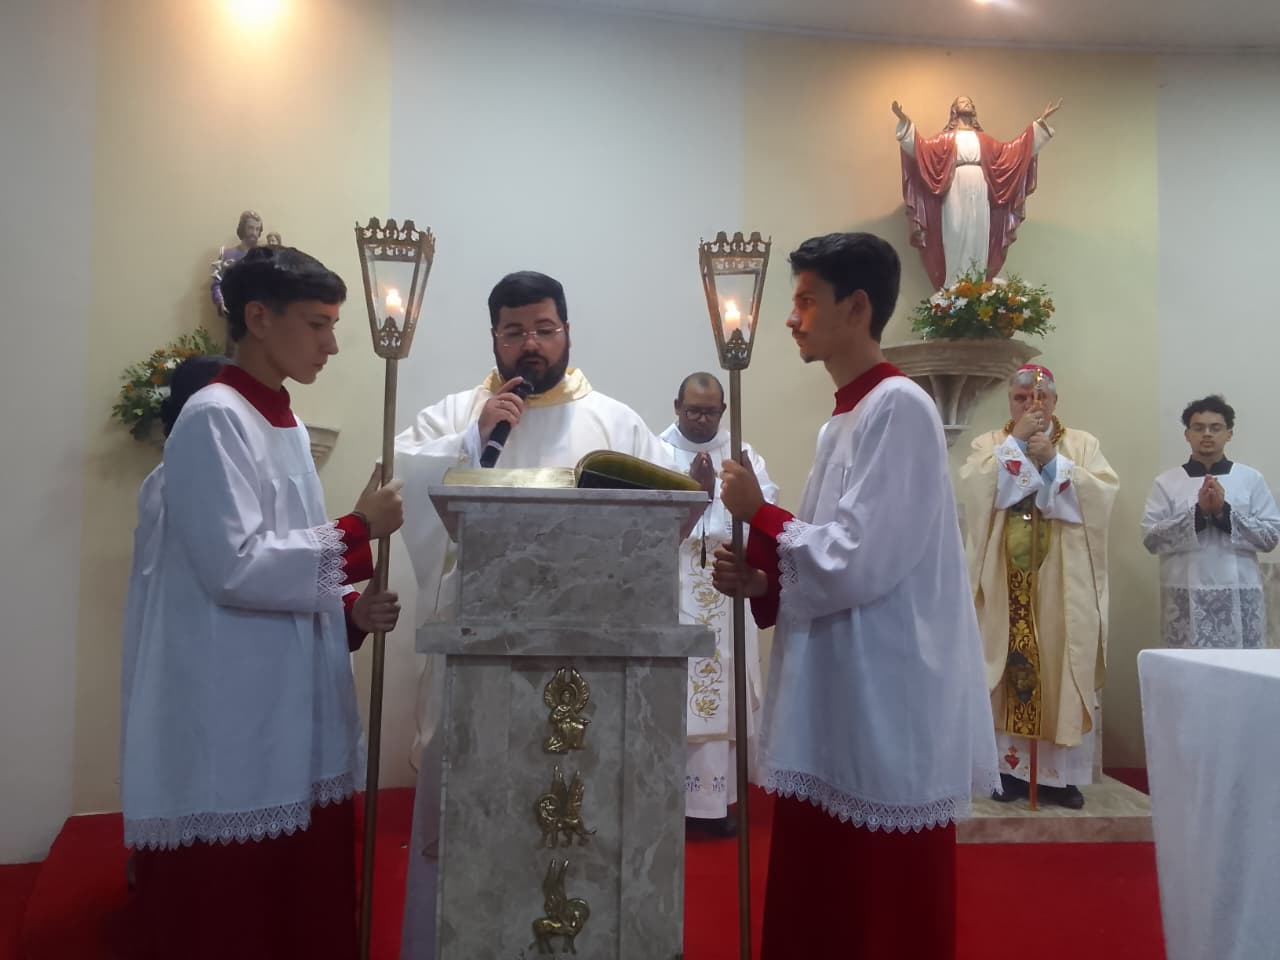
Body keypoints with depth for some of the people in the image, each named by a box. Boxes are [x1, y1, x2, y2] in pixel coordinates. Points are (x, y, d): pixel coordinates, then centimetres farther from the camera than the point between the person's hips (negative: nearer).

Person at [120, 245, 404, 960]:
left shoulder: (288, 427, 14)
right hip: (230, 741, -8)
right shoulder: (214, 418, -12)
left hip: (295, 729, 8)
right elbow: (236, 567, -20)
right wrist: (358, 531, -12)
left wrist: (349, 612, 0)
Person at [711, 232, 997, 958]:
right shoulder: (843, 421, 13)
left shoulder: (899, 408, -14)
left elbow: (860, 562, -21)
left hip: (888, 713, -9)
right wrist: (761, 582, 1)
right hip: (834, 710, 9)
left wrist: (759, 513, -8)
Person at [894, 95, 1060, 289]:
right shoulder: (947, 138, 15)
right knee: (955, 247, -7)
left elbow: (1012, 150, 20)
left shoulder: (984, 139, 24)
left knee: (979, 247, 0)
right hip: (955, 199, -3)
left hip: (979, 199, 3)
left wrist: (1040, 122, 20)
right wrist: (904, 120, -14)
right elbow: (920, 146, 0)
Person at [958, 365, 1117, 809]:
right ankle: (1010, 767, 10)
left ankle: (1061, 772, 10)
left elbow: (1104, 493, -7)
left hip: (1062, 583, 0)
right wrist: (1016, 442, -11)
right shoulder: (989, 444, 9)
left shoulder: (1082, 443, 9)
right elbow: (973, 487, -11)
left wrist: (1052, 461, -14)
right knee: (1010, 668, 1)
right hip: (1006, 583, 0)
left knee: (1063, 669, 0)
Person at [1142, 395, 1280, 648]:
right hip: (1185, 598, -1)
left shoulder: (1251, 478, 7)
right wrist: (1198, 512, -14)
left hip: (1239, 596, 1)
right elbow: (1151, 538, -4)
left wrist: (1225, 512, -11)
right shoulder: (1166, 482, 5)